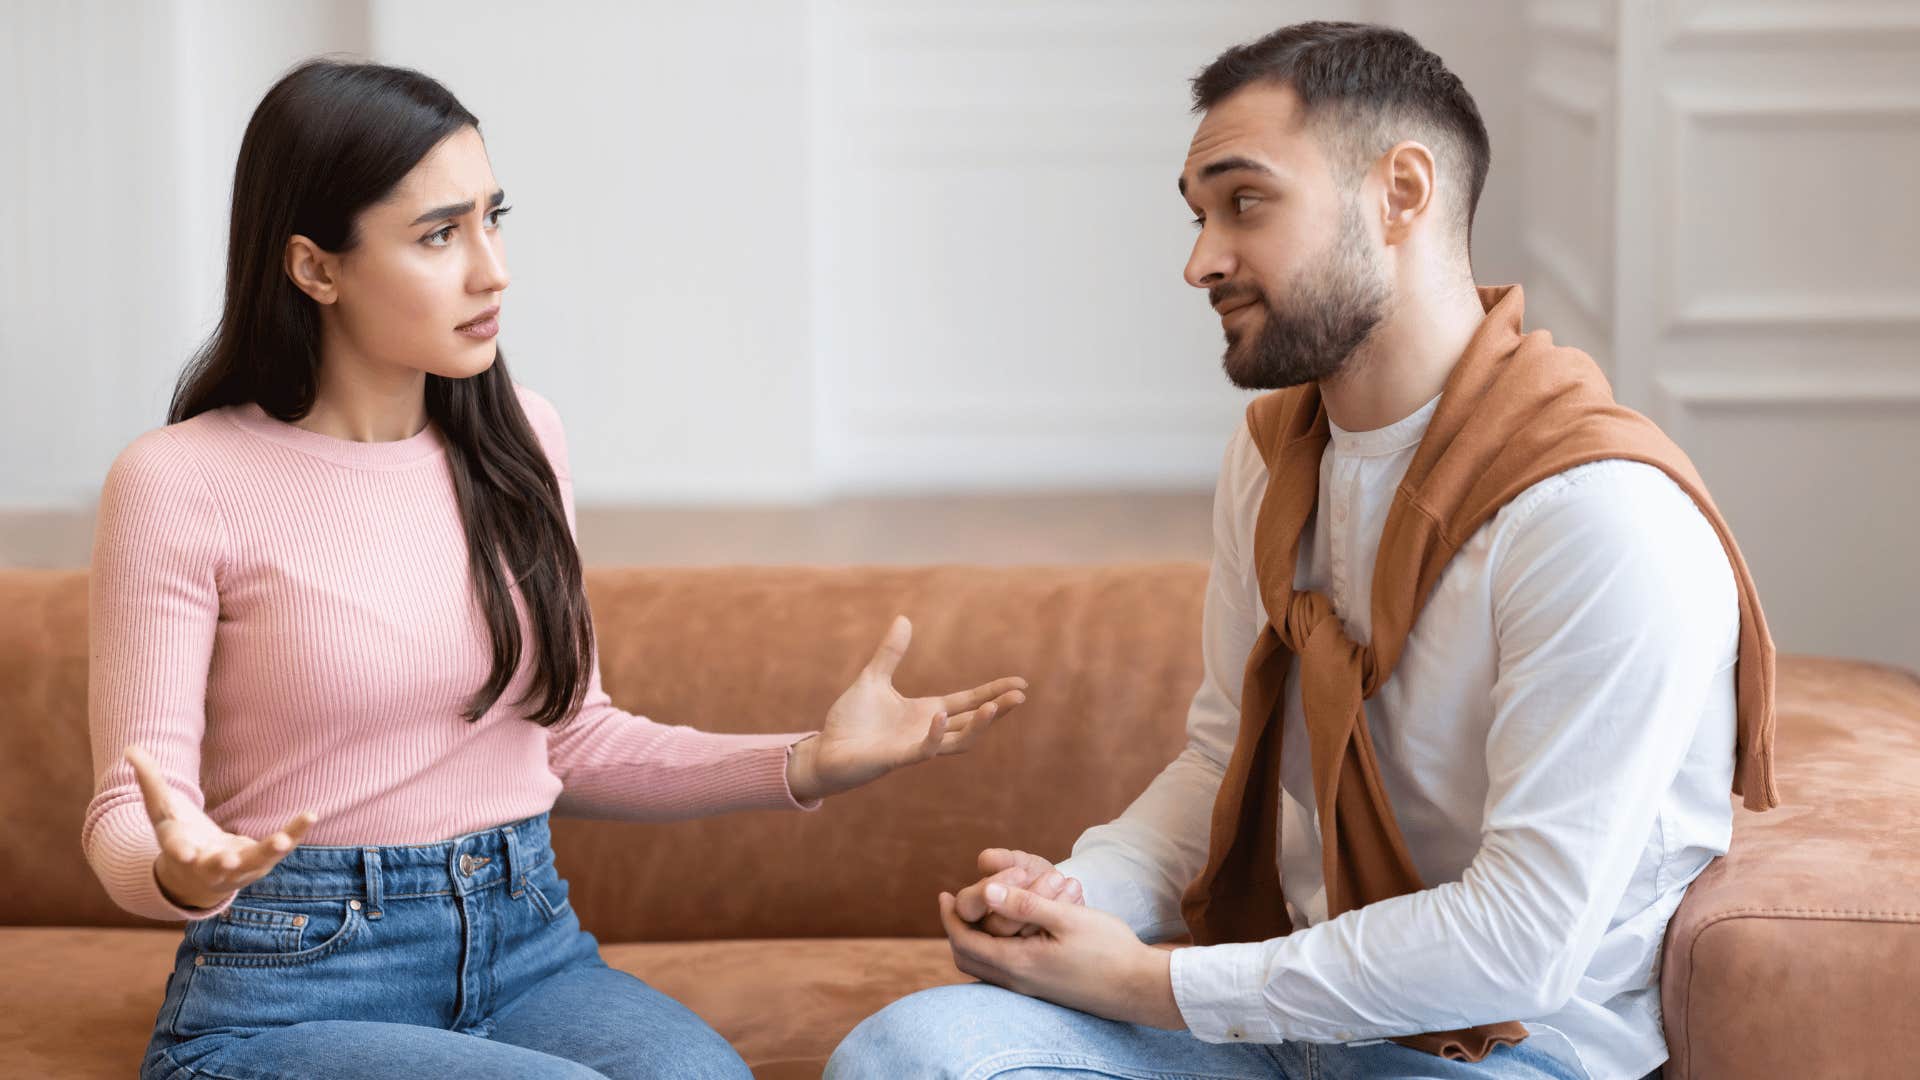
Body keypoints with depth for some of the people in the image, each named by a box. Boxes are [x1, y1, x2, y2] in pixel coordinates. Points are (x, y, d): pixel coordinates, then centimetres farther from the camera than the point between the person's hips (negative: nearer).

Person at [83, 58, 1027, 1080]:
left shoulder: (517, 440, 8)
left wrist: (808, 762, 3)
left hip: (530, 948, 5)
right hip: (295, 989, -4)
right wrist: (186, 871, -32)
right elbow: (130, 816, -7)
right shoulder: (179, 483, -8)